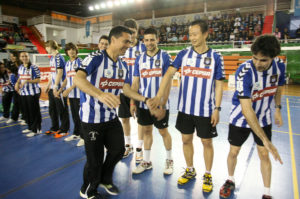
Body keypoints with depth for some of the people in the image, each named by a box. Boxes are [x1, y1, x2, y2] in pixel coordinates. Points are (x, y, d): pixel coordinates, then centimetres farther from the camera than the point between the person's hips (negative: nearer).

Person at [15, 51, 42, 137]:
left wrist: (27, 81, -20)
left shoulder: (33, 67, -11)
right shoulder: (20, 67, 12)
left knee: (34, 111, -4)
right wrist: (17, 83, 5)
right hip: (23, 92, 7)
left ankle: (36, 130, 4)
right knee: (26, 111, 13)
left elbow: (38, 80, -13)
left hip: (33, 93, -7)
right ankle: (30, 127, 27)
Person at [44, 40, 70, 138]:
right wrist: (48, 85, 21)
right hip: (52, 88, 9)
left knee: (62, 110, 0)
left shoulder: (59, 57, -12)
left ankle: (64, 130, 11)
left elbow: (60, 73, -17)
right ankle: (55, 128, 29)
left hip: (59, 88, -9)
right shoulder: (52, 58, 15)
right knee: (52, 109, 16)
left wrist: (56, 87, -18)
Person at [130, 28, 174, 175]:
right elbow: (135, 82, 7)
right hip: (143, 103, 4)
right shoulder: (139, 59, 6)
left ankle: (169, 160, 30)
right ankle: (146, 162, 29)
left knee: (163, 131, 9)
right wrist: (132, 102, 1)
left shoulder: (165, 57, -7)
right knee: (146, 131, 13)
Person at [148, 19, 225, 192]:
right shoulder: (183, 54, 0)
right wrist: (159, 96, -22)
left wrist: (217, 109, -7)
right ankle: (190, 170, 37)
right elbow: (169, 74, -9)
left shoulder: (216, 57, -4)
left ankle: (208, 175, 33)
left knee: (207, 142, 10)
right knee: (186, 140, 14)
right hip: (185, 109, 2)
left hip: (206, 111, -2)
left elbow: (219, 85, -2)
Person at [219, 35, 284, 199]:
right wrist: (266, 141, -36)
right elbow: (247, 110, -36)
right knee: (233, 152, 7)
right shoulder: (244, 72, -32)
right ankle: (230, 181, 35)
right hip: (241, 118, -3)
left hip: (263, 119, 4)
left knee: (264, 155, 7)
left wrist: (277, 109, 4)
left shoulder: (279, 65, -15)